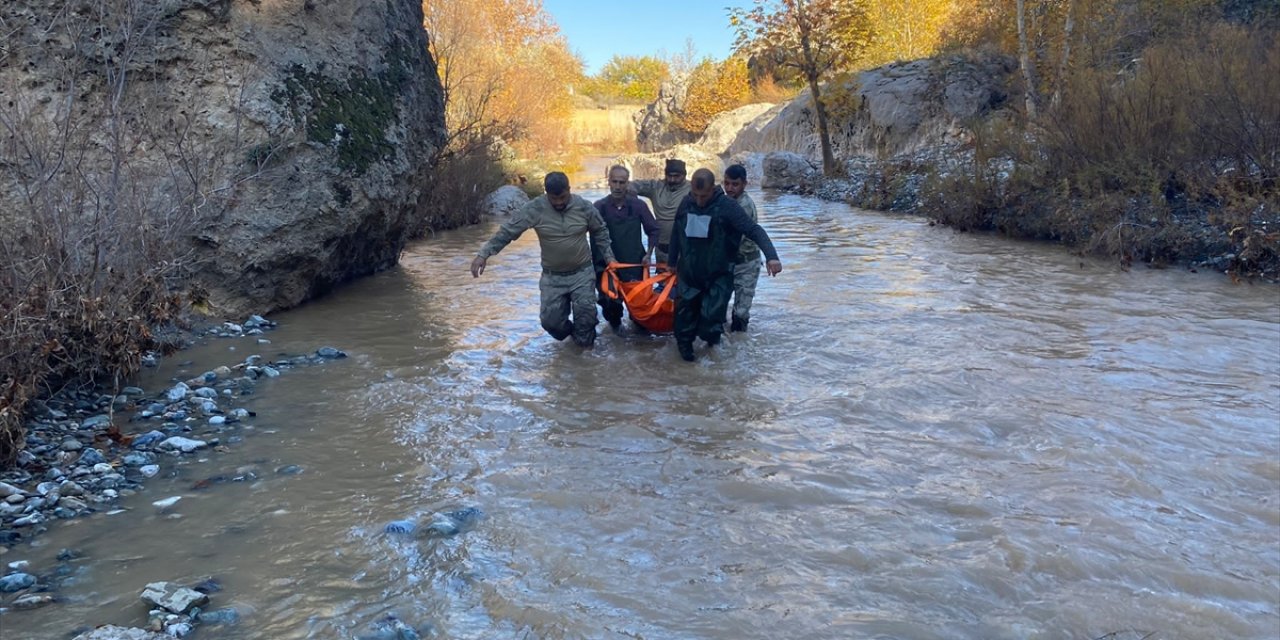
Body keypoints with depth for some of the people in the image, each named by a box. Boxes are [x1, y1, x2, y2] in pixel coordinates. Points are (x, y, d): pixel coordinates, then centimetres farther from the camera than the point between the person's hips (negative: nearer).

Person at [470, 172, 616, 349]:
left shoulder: (584, 207, -10)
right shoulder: (535, 208, -15)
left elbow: (601, 232, 7)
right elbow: (507, 231, -15)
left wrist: (609, 258, 3)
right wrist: (483, 254, -22)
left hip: (582, 273, 0)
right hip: (552, 276, 0)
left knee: (585, 314, -10)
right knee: (550, 320, -1)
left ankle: (585, 343, 18)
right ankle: (569, 333, 32)